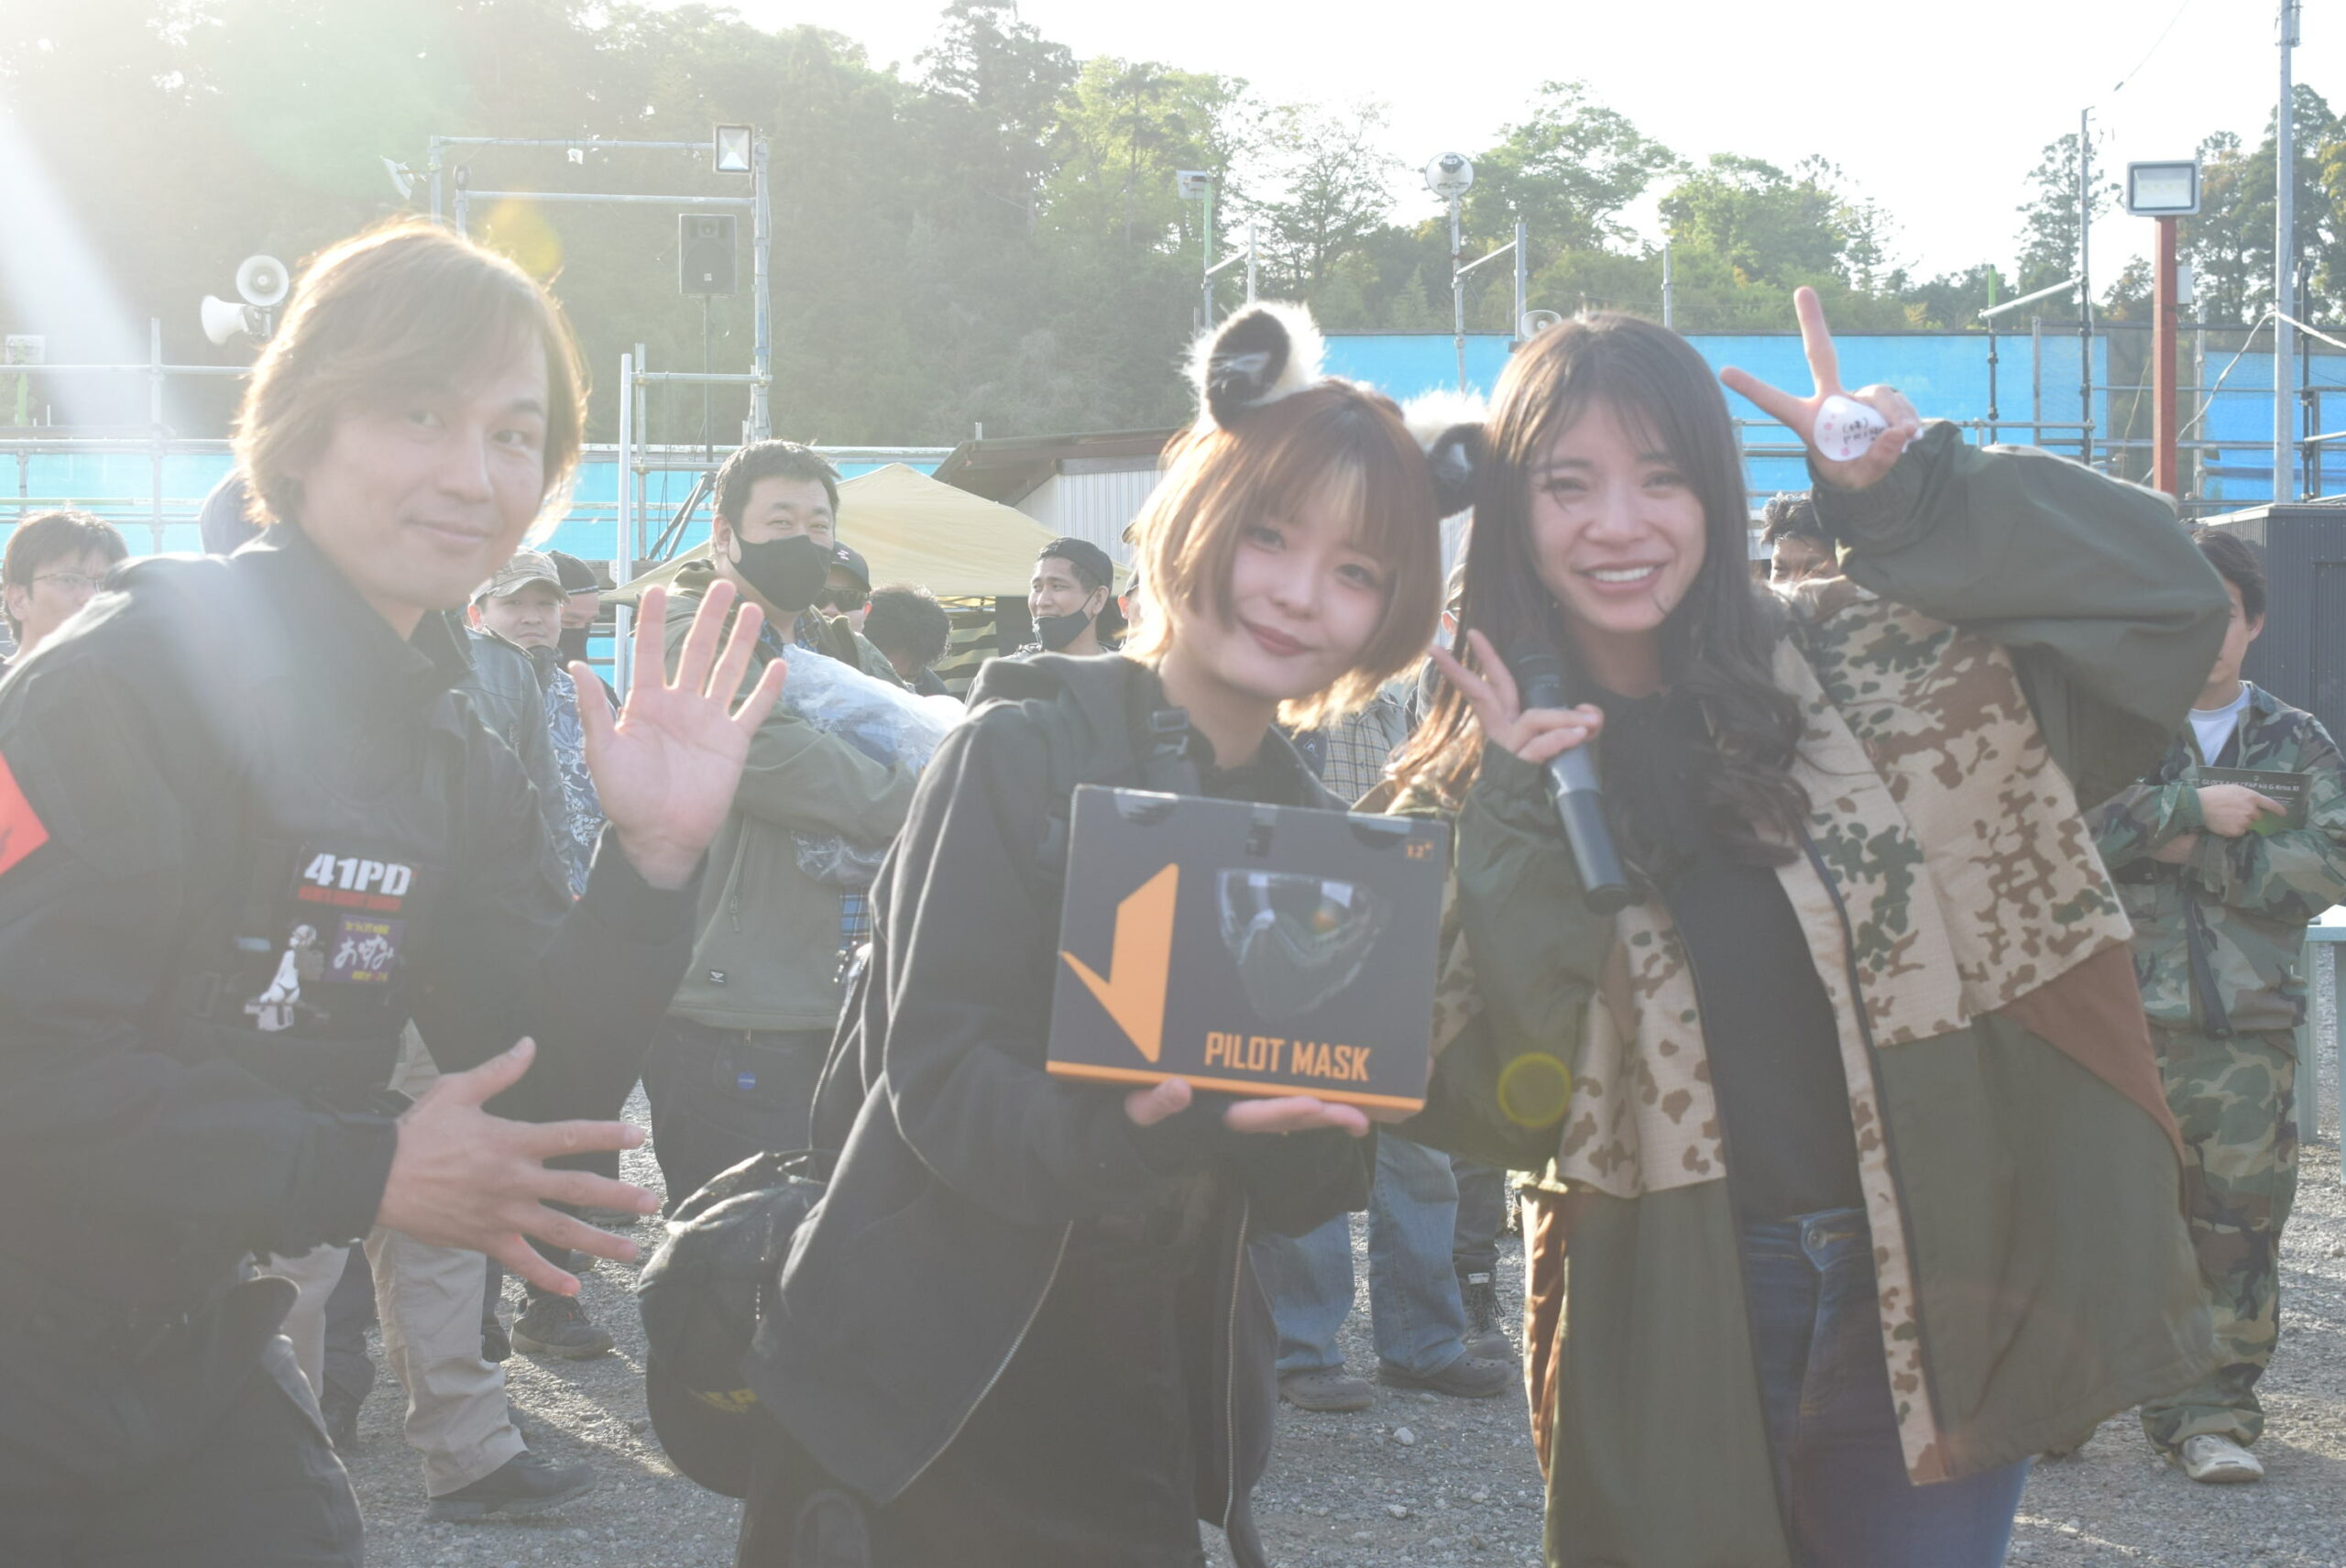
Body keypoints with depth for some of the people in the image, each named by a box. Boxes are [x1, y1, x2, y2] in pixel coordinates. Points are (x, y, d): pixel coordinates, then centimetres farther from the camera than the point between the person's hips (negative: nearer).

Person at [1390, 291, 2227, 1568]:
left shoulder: (1861, 662, 2)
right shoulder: (1468, 794, 2)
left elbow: (2159, 601, -2)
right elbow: (1487, 1109, -6)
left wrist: (1903, 492, -10)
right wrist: (1513, 825, -16)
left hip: (1935, 1286, 0)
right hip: (1672, 1335, 0)